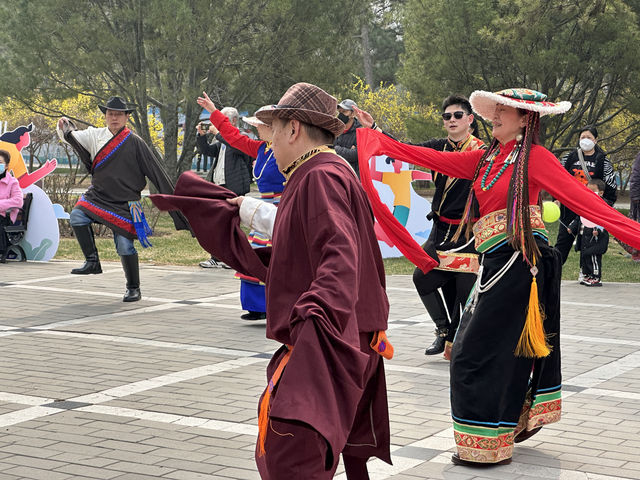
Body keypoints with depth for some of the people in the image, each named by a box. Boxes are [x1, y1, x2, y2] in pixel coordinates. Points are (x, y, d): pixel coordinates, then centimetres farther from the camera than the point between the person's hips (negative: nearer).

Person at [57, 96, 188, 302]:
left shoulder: (135, 143, -3)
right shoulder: (96, 135, 6)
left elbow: (155, 172, -2)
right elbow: (72, 137, 4)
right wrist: (66, 129, -19)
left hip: (124, 203, -3)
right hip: (98, 196, 3)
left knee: (125, 246, -7)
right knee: (77, 216, -23)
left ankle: (133, 289, 12)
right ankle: (92, 261, -10)